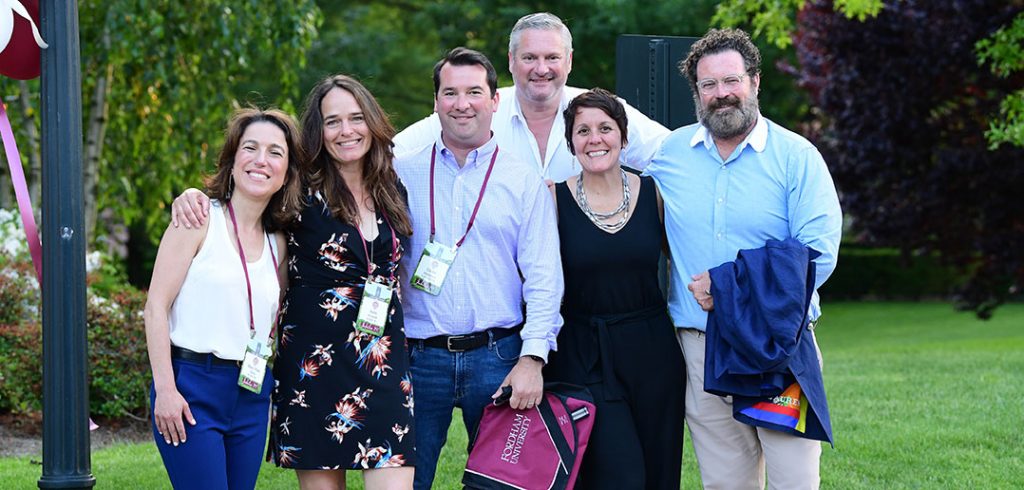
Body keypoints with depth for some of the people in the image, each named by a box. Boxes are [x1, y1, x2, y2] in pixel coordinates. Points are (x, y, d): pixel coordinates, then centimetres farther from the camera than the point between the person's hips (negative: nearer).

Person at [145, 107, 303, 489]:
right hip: (191, 389, -6)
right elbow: (156, 307, -8)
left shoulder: (278, 243, 12)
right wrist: (165, 389, -14)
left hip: (252, 398, 6)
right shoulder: (200, 218, -4)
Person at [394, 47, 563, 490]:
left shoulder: (523, 181, 5)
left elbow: (543, 277, 0)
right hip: (418, 355, 0)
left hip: (497, 354, 0)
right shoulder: (402, 174, 6)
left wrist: (532, 358, -10)